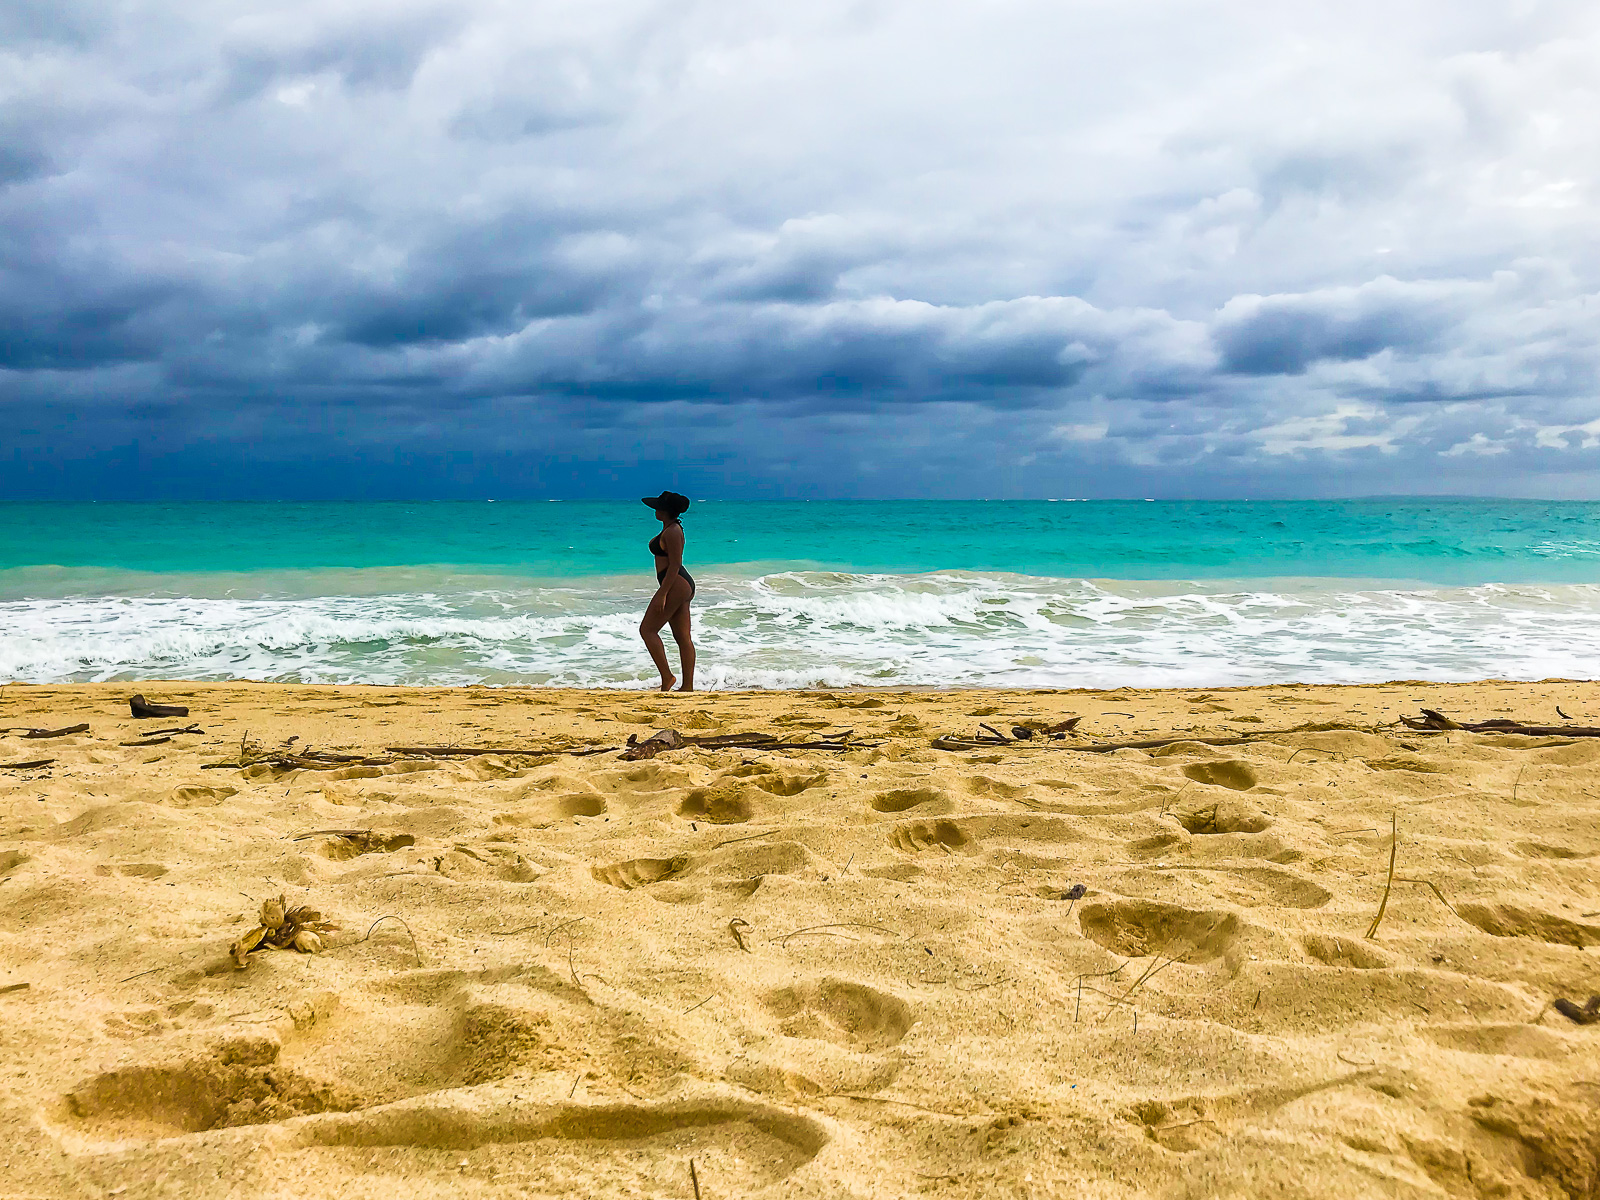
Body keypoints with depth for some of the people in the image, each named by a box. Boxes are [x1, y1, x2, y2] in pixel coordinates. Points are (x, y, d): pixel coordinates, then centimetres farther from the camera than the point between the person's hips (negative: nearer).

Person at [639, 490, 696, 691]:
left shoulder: (672, 532, -15)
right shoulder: (671, 528, 16)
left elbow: (675, 565, -20)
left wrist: (662, 594, -21)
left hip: (676, 585, -11)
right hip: (683, 585, 11)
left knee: (647, 630, -5)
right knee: (683, 637, 7)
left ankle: (667, 677, -6)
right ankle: (687, 686, 6)